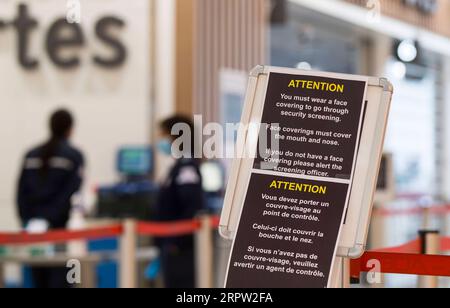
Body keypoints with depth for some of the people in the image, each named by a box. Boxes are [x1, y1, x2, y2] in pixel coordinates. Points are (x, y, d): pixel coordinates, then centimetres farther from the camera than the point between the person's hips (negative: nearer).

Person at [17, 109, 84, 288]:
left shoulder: (32, 156, 10)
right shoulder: (73, 156, -4)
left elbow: (22, 193, 7)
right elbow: (74, 192, -12)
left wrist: (26, 220, 11)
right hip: (61, 225, -5)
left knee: (39, 279, 10)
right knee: (60, 279, -5)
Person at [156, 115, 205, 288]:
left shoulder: (187, 168, -15)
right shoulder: (180, 166, 16)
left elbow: (194, 208, -25)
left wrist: (176, 241, -23)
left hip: (181, 248, -10)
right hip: (172, 246, 10)